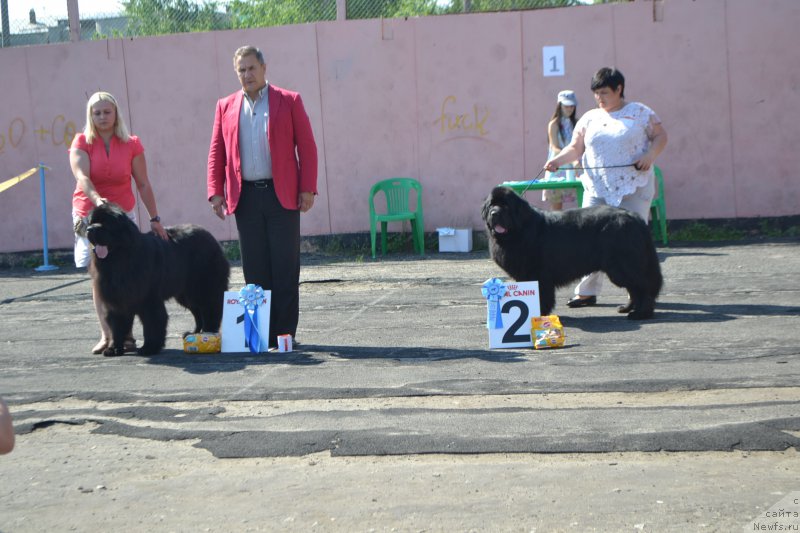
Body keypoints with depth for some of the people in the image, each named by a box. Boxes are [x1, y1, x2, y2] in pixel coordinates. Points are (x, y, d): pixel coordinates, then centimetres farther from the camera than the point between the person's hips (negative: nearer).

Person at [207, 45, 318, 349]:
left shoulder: (289, 101, 5)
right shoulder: (226, 107, 13)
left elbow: (307, 147, 1)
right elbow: (216, 153, 12)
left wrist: (307, 188, -7)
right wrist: (216, 192, 1)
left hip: (282, 195, -2)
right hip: (245, 196, 3)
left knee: (285, 267, -1)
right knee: (255, 269, 4)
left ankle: (285, 333, 5)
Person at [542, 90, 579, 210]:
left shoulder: (575, 123, 11)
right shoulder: (554, 124, -2)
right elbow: (555, 148, -10)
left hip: (572, 169, 4)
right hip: (557, 169, -4)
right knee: (556, 205, -2)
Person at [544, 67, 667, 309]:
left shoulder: (639, 112, 5)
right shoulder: (589, 119, 13)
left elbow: (660, 135, 6)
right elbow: (575, 148, 9)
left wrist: (650, 155, -12)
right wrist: (557, 160, -9)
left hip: (633, 189, -3)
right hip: (598, 189, 3)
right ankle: (587, 291, 4)